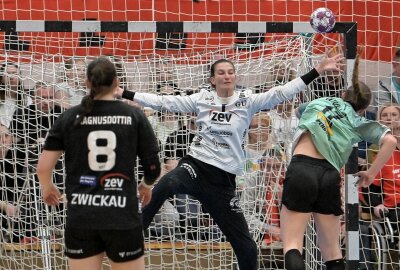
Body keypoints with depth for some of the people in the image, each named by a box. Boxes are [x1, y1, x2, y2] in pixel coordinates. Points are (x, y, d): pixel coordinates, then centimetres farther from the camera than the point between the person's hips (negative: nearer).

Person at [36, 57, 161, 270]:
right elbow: (153, 168, 3)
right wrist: (146, 185, 26)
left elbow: (43, 167, -1)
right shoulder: (134, 116, 0)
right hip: (122, 218, -1)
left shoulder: (69, 117, 1)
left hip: (80, 219, 1)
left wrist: (47, 188, 21)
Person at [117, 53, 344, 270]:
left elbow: (281, 93, -7)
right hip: (195, 166, -1)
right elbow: (163, 102, 3)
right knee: (166, 185, -39)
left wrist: (318, 70, -16)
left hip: (223, 180, 1)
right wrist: (124, 94, -2)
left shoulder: (247, 101, 2)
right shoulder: (202, 99, 4)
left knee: (246, 247, 2)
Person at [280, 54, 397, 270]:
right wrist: (371, 173, 13)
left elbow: (299, 109, 49)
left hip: (301, 168, -1)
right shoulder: (358, 123, 21)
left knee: (291, 247, -8)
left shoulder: (319, 103, 26)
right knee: (332, 251, 16)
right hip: (330, 176, 1)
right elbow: (390, 141, 5)